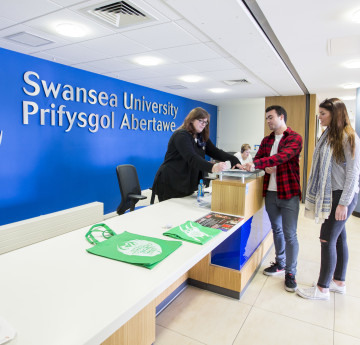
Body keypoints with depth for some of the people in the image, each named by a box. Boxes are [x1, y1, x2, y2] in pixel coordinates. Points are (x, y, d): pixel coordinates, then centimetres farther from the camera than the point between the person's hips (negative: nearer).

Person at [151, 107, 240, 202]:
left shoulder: (202, 138, 11)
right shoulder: (181, 135, -15)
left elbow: (216, 152, 2)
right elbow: (192, 158, -31)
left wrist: (236, 162, -14)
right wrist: (212, 167, -46)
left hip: (187, 186, 8)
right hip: (170, 184, -7)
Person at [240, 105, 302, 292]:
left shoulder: (294, 138, -7)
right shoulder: (266, 140, 13)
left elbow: (282, 156, -24)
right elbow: (258, 159, 9)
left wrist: (256, 164, -33)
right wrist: (265, 167, -13)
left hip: (289, 193, -6)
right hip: (270, 192, 6)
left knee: (290, 234, 1)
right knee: (277, 229, 18)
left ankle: (290, 272, 18)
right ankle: (280, 263, 36)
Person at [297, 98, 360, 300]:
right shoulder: (327, 135, 11)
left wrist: (344, 203, -17)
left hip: (343, 196, -8)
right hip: (330, 194, 8)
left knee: (328, 239, -4)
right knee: (339, 238, 15)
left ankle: (322, 288, 10)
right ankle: (339, 282, 29)